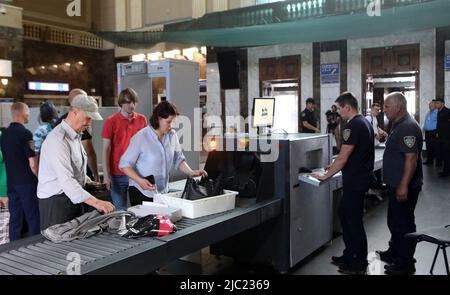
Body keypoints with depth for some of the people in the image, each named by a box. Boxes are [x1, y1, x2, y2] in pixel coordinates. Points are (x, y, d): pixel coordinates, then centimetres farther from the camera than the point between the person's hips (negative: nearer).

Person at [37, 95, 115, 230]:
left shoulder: (75, 136, 11)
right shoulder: (58, 140, -21)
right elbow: (66, 181, -30)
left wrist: (86, 180, 10)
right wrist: (96, 202, -34)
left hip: (73, 198, 9)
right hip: (55, 202, -9)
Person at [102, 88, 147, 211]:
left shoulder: (142, 119, 4)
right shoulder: (111, 121, -4)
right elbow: (106, 150, -4)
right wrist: (106, 175, -8)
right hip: (118, 174, -3)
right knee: (120, 209, 4)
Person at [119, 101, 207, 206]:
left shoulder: (172, 136, 0)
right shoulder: (141, 138, -15)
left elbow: (178, 159, 12)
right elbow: (125, 164, -12)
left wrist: (191, 172, -4)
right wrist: (139, 180, -25)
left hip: (163, 191, 5)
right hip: (142, 192, -4)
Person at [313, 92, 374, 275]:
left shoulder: (353, 126, -20)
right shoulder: (364, 122, 11)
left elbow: (343, 158, -21)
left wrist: (325, 176, -11)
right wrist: (336, 166, 20)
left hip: (355, 181, -10)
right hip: (361, 176, 10)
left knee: (354, 220, 2)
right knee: (344, 214, 18)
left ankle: (359, 265, 16)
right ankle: (349, 256, 27)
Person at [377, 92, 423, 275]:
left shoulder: (408, 127, -21)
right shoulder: (399, 125, 12)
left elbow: (411, 158, -26)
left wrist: (404, 186, -27)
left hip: (404, 187, -10)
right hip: (396, 184, 10)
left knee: (403, 223, 1)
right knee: (394, 220, 21)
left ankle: (405, 264, 14)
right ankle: (394, 253, 37)